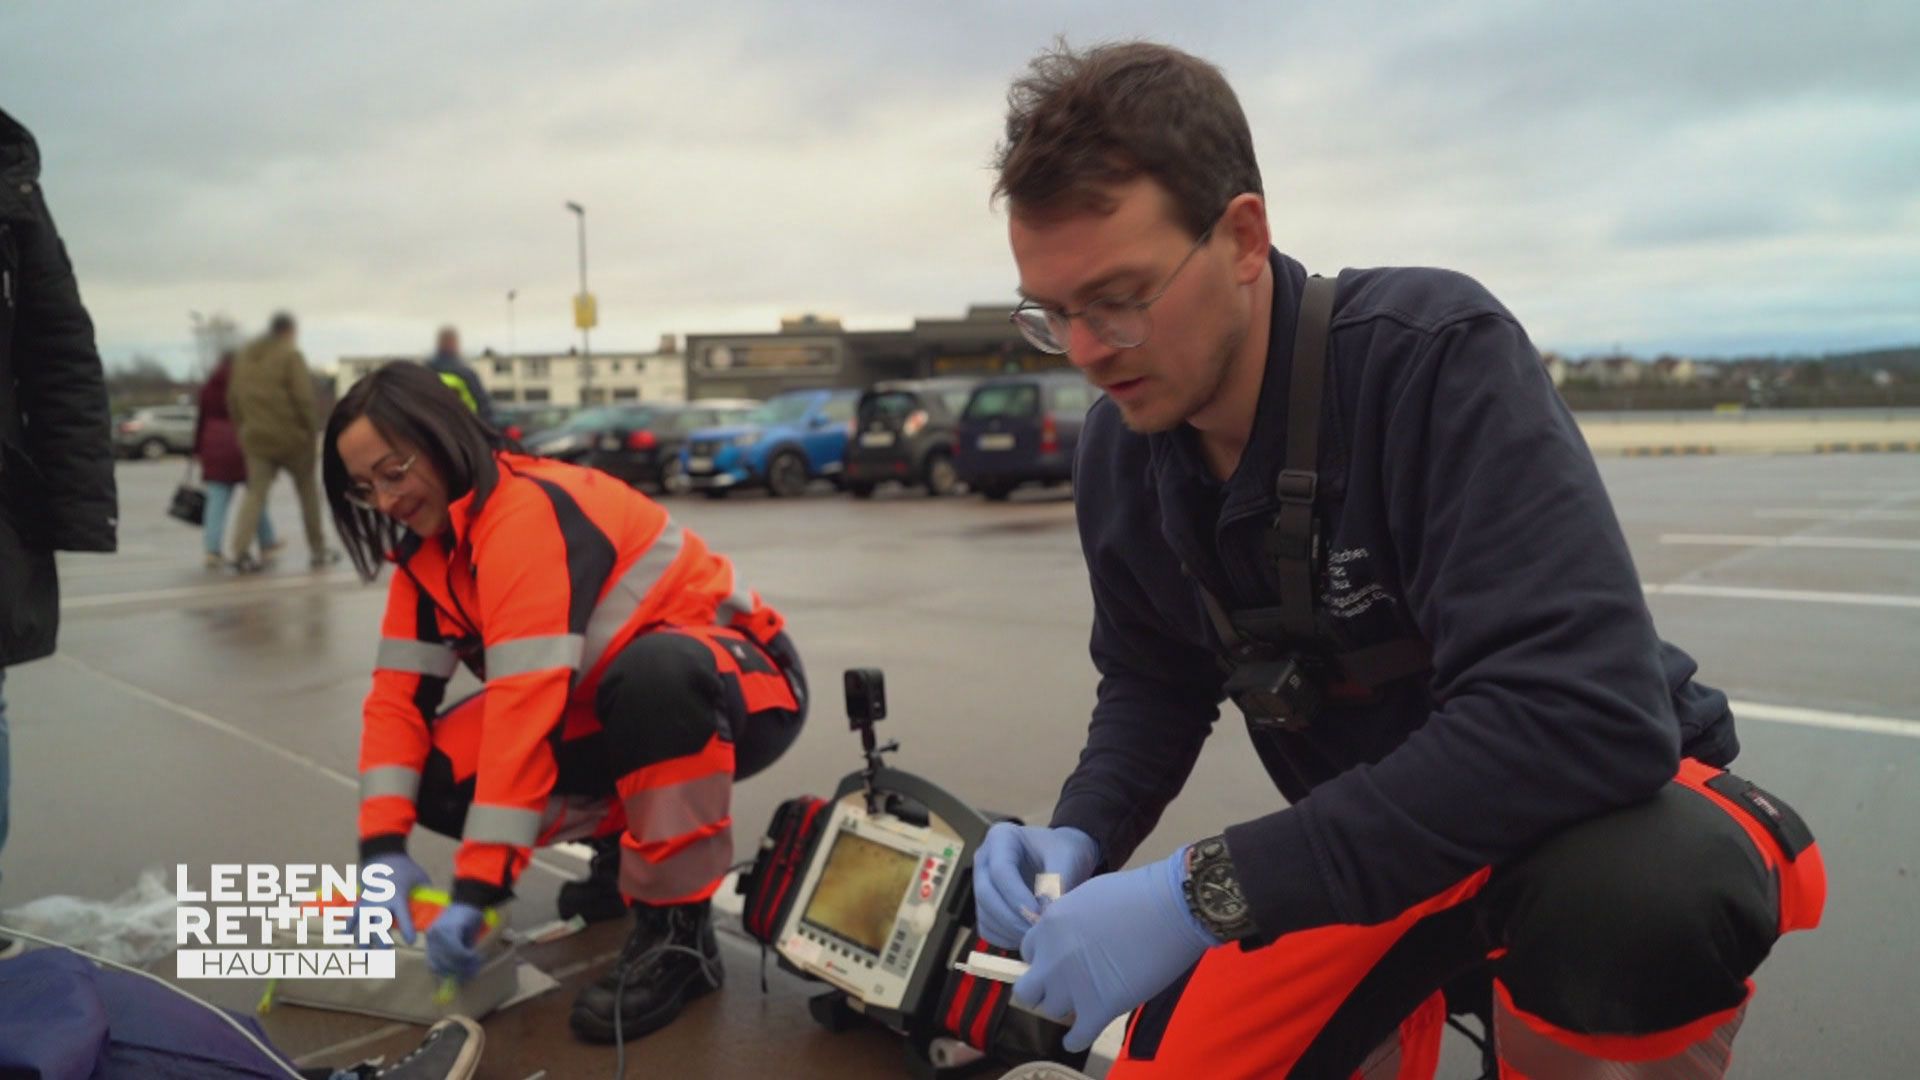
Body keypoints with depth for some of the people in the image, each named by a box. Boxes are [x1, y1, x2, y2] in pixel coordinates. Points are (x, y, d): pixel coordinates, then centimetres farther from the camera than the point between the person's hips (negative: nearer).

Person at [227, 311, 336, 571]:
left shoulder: (244, 357, 12)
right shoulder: (290, 356, -9)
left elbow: (233, 400, 13)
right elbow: (303, 398, -15)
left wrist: (242, 428, 19)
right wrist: (312, 429, -6)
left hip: (256, 439, 5)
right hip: (291, 437, -5)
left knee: (255, 493, 4)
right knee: (308, 491, 10)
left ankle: (241, 549, -13)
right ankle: (318, 550, 16)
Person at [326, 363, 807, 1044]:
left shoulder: (528, 513, -27)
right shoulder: (426, 549, 0)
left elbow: (525, 706, -34)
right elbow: (401, 692, -4)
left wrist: (477, 888, -34)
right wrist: (383, 845, -18)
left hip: (743, 686, -8)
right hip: (607, 704, 8)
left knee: (653, 673, -43)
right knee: (437, 773, -10)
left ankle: (678, 932, -25)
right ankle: (627, 841, 12)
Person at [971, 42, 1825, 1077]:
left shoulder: (1435, 353, -28)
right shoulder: (1119, 457, -9)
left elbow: (1591, 714, -37)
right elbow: (1152, 686, 6)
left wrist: (1206, 888, -38)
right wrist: (1079, 838, -15)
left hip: (1614, 804, -5)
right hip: (1378, 853, 5)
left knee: (1634, 901, -38)